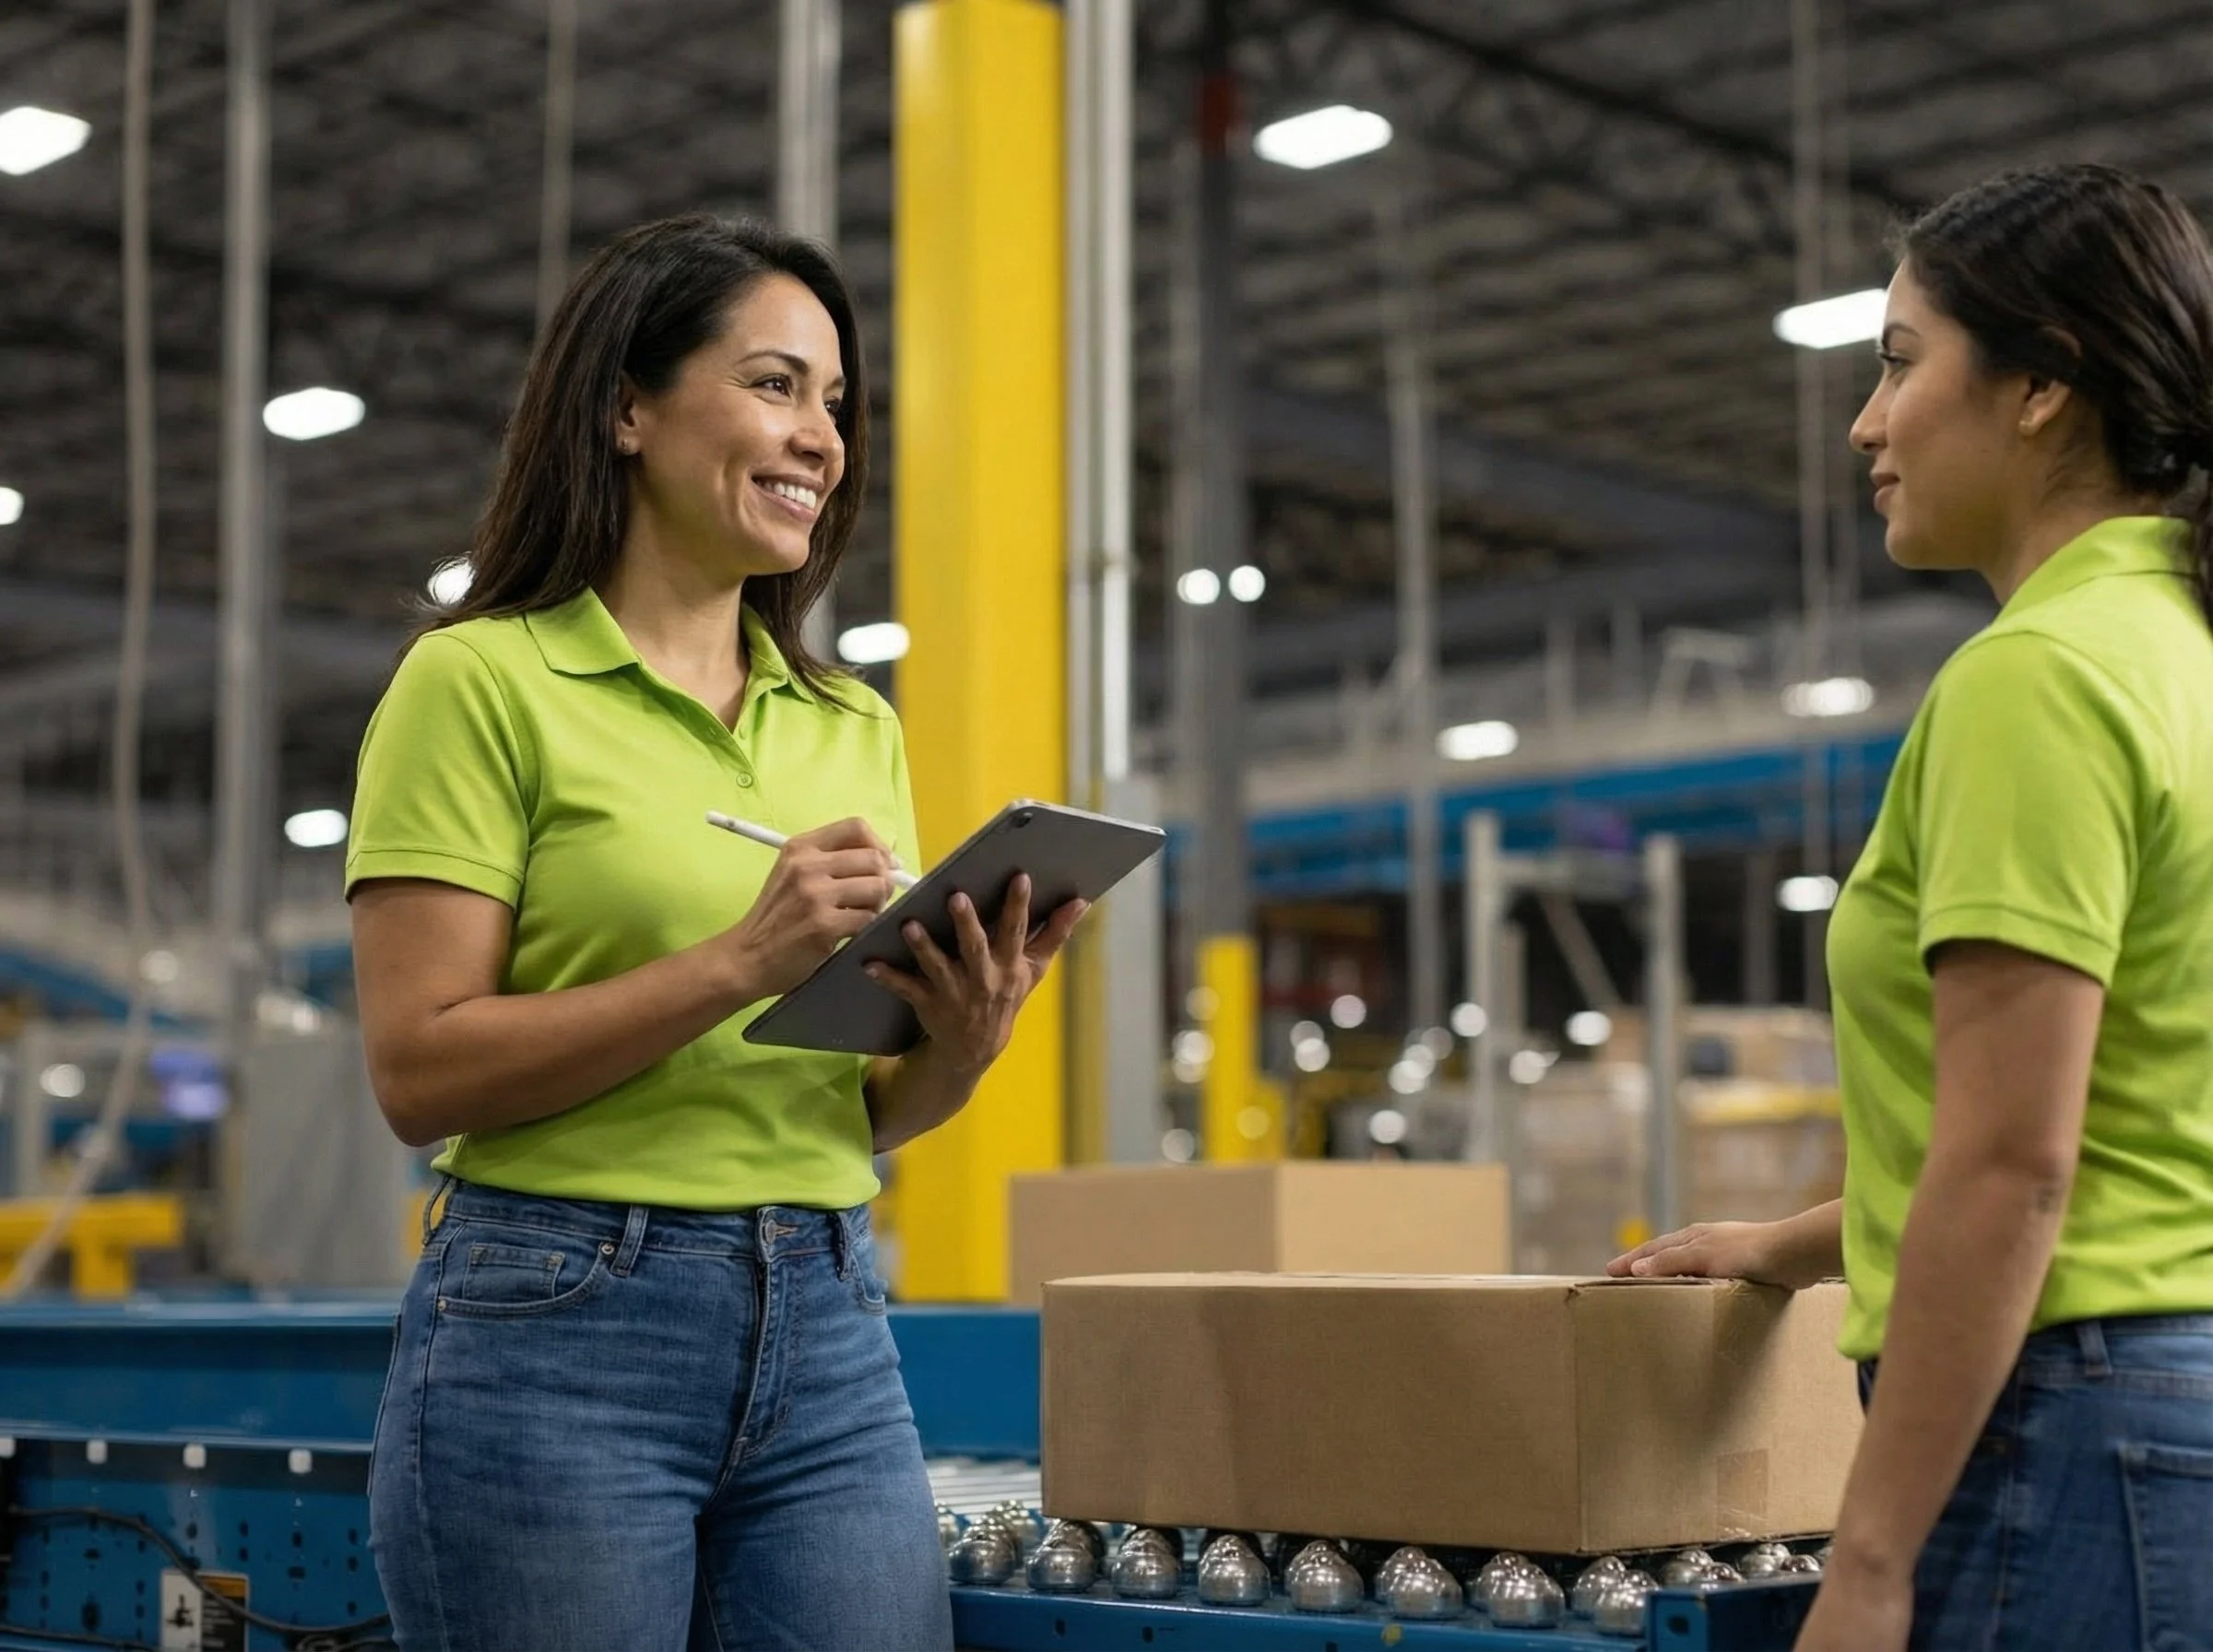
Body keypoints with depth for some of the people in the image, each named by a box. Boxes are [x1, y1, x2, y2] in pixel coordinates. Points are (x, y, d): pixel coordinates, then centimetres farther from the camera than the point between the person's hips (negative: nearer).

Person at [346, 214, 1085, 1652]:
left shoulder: (856, 728, 14)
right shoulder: (481, 682, -3)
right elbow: (421, 1072, -11)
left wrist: (961, 1046, -6)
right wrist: (740, 963, -19)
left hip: (832, 1339, 5)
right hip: (561, 1330, -5)